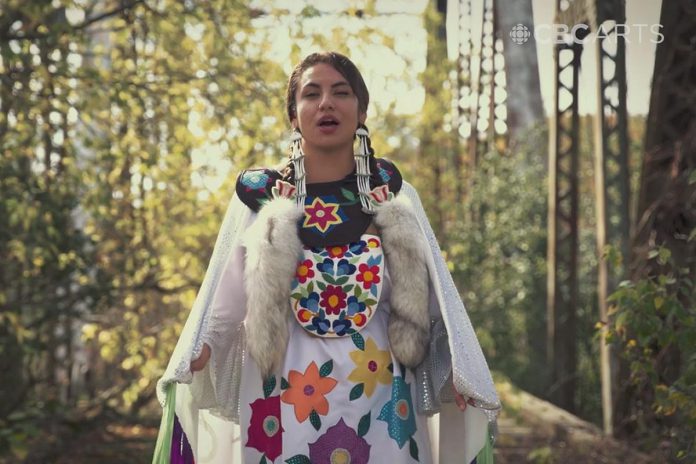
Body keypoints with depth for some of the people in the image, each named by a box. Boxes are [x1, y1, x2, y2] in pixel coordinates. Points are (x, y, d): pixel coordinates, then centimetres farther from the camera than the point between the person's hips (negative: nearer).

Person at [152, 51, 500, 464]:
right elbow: (224, 299, -4)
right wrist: (197, 352, -22)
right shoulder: (261, 196, 2)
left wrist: (458, 369, -14)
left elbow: (435, 297, 1)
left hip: (379, 399, 1)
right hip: (284, 398, -1)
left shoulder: (394, 197, 5)